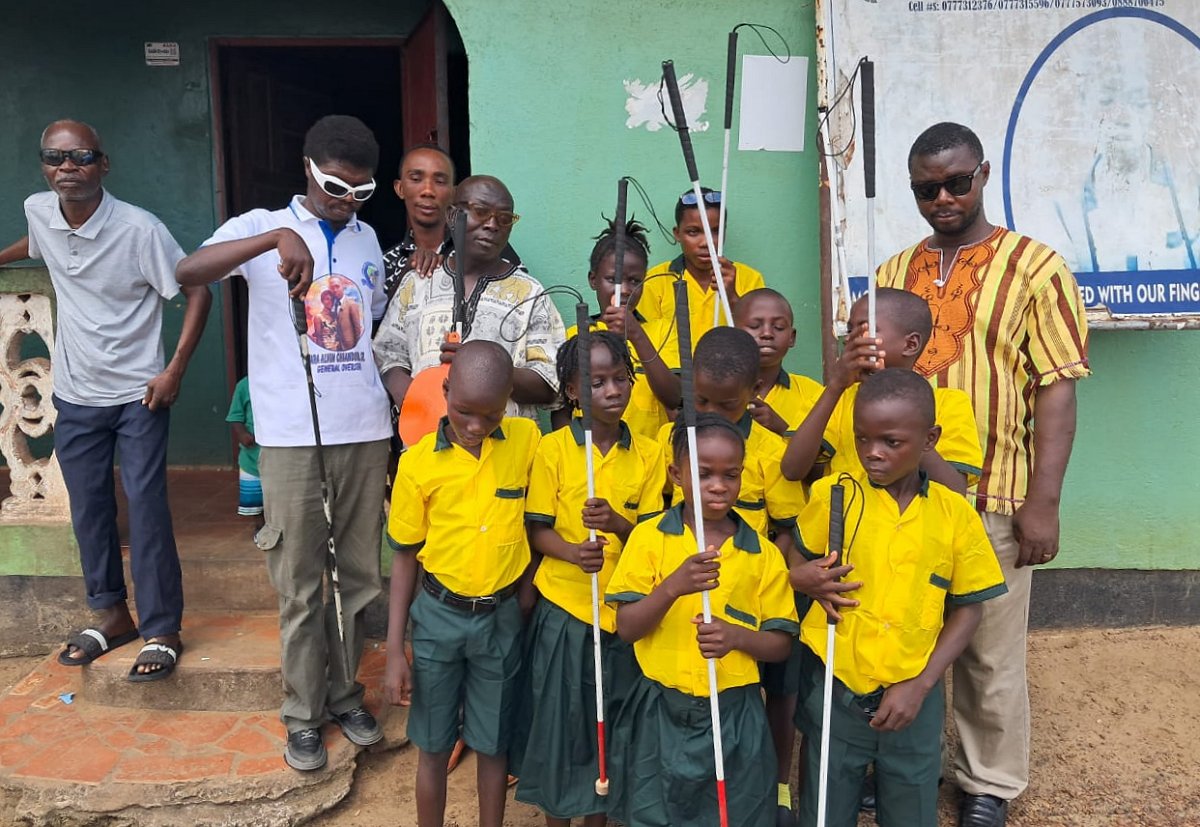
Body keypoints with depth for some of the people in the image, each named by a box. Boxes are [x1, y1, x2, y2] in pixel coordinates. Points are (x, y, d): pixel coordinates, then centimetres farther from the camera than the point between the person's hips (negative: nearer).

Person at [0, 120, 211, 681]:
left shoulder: (138, 229, -18)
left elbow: (197, 292, -14)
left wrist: (175, 369, -17)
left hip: (138, 395, -5)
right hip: (76, 396, 6)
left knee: (146, 509, -5)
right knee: (88, 509, 12)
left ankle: (162, 632, 6)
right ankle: (111, 614, 29)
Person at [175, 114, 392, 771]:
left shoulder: (367, 240, 12)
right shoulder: (263, 226, -2)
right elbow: (187, 273, -21)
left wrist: (397, 402, 12)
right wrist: (279, 236, -34)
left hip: (366, 431, 4)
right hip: (293, 438, -4)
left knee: (358, 575, 13)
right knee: (300, 584, 5)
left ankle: (344, 693, 30)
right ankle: (303, 714, 22)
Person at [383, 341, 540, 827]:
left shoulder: (527, 440, -8)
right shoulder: (418, 462, -10)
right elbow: (404, 557, -3)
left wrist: (528, 595, -4)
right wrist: (395, 652, -4)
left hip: (502, 617, 1)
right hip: (438, 615, 0)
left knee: (492, 744, 15)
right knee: (434, 745, 14)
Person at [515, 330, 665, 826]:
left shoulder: (648, 454, -1)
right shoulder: (552, 450, -7)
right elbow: (538, 530, -5)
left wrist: (617, 523, -21)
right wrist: (574, 553, -25)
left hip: (623, 611, 2)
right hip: (563, 606, -2)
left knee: (611, 723, 15)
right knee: (559, 720, 9)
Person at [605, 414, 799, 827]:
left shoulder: (763, 554, -2)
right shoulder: (649, 537, -5)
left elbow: (780, 642, 1)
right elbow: (626, 627, -10)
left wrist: (736, 635, -20)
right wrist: (674, 586, -27)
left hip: (734, 715, 1)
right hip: (661, 713, 0)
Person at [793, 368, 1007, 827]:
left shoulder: (955, 513, -6)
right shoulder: (832, 494, -9)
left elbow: (967, 609, 0)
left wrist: (919, 685, -7)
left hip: (913, 694, 1)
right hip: (834, 690, 0)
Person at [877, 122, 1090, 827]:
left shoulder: (1036, 267, -3)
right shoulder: (895, 273, 10)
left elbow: (1057, 388, -7)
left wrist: (1043, 501, -13)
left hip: (993, 498, -4)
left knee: (990, 653, 9)